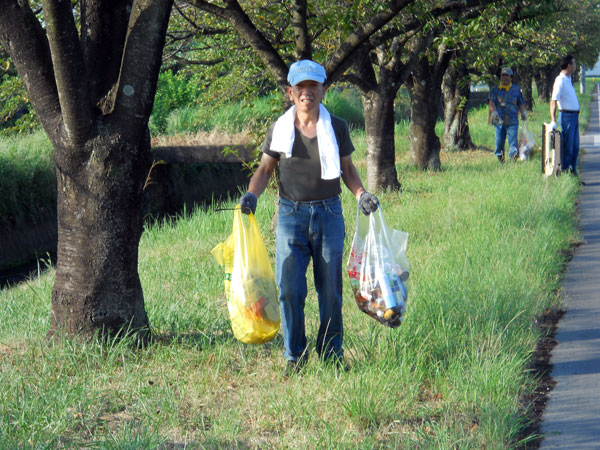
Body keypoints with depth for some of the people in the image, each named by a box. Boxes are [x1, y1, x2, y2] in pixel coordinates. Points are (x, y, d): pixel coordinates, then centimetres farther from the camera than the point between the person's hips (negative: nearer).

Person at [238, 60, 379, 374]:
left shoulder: (337, 128, 3)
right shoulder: (279, 130, 2)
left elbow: (347, 169, 12)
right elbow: (265, 169, 8)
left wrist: (361, 195, -6)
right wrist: (251, 195, -10)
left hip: (328, 213, 0)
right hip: (291, 214, 0)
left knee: (330, 289, 4)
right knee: (289, 288, -2)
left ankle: (332, 353, 17)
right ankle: (294, 356, 10)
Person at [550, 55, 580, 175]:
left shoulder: (569, 79, 15)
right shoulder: (560, 80, -14)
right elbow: (553, 101, -21)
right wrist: (553, 120, -28)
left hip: (574, 116, 9)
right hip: (567, 115, -9)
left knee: (575, 147, 11)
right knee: (567, 146, -6)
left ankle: (573, 170, 18)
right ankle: (564, 171, -1)